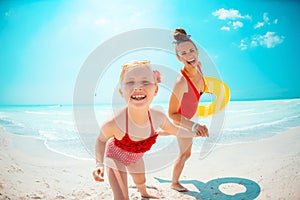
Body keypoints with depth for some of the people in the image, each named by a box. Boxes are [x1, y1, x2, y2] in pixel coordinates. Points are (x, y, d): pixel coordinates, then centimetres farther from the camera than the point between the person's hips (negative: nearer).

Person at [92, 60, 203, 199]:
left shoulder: (159, 118, -31)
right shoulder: (113, 124, -42)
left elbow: (175, 130, -7)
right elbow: (101, 140, -18)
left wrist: (196, 133, 4)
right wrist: (99, 164, -30)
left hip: (136, 157, 4)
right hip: (116, 157, -4)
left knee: (141, 181, 33)